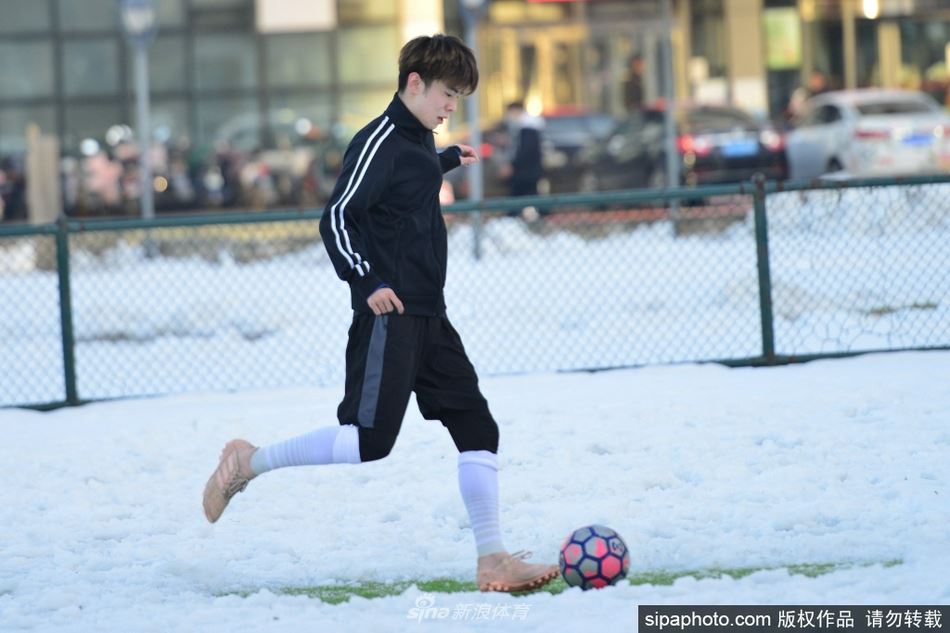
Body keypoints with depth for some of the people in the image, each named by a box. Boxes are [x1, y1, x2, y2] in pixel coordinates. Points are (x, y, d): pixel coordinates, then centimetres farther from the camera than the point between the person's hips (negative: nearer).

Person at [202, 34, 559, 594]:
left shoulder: (421, 140, 14)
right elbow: (336, 217, -17)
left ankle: (492, 561, 4)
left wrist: (447, 161, 38)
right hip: (390, 315, -9)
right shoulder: (379, 142, -13)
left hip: (429, 317, 9)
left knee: (478, 428, 3)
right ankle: (249, 462, 4)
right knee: (370, 439, -12)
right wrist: (366, 281, -23)